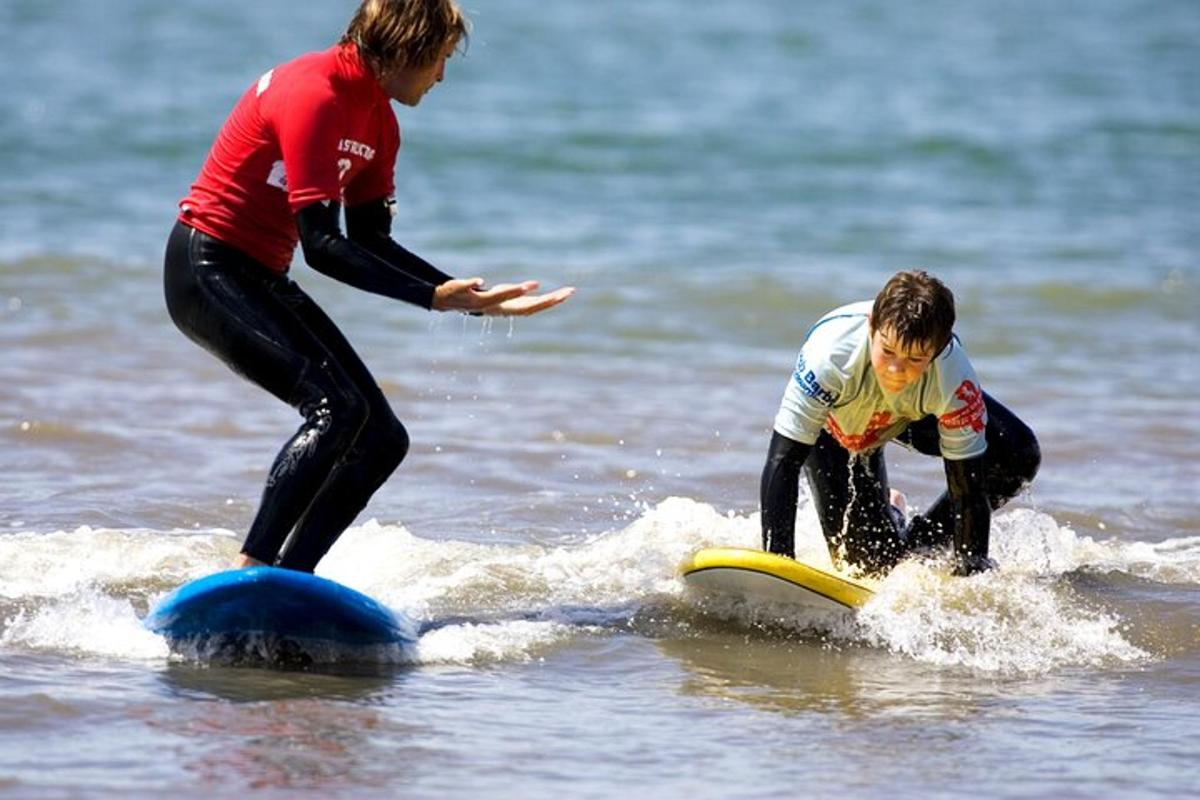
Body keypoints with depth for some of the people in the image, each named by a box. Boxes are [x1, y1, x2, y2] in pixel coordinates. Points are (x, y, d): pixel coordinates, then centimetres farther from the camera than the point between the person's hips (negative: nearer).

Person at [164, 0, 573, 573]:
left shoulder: (377, 118, 9)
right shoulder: (314, 94, -21)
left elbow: (370, 241, 12)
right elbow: (321, 246, -26)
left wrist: (471, 295, 3)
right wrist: (434, 297, -28)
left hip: (262, 282, 10)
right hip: (208, 269, -10)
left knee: (382, 440, 2)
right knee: (336, 408, -26)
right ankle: (250, 572, -29)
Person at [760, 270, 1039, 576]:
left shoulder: (954, 380, -39)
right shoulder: (831, 355, -44)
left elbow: (968, 488, -30)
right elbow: (782, 463, -41)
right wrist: (778, 563, -47)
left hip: (914, 414, 2)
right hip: (834, 424, -2)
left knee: (1019, 456, -18)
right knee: (871, 563, -11)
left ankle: (918, 542, 3)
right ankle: (891, 515, 28)